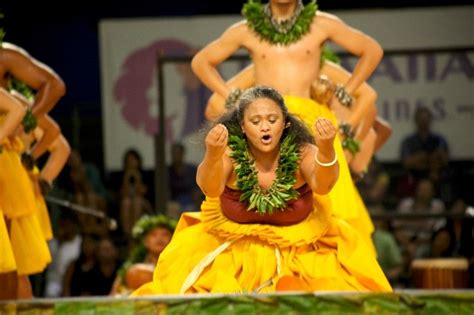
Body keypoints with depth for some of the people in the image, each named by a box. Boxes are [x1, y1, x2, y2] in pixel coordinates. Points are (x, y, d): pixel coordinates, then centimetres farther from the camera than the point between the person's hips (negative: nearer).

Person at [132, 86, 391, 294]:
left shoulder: (301, 152, -13)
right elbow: (210, 188, -33)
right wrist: (213, 156, -55)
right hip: (233, 254, 0)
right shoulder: (231, 153, -15)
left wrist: (326, 150, -53)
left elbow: (321, 185, -32)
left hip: (299, 254, 0)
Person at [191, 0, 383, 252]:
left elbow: (372, 51, 19)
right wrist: (231, 98, 13)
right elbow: (201, 62, 23)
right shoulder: (246, 30, 11)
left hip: (310, 124, 0)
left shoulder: (321, 25, 9)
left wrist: (344, 95, 14)